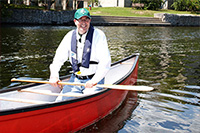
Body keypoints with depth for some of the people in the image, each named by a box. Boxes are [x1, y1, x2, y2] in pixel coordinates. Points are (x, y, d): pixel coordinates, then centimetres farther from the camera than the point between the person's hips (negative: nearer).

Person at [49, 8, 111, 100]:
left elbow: (105, 62, -15)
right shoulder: (70, 36, 5)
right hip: (75, 79, 4)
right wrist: (54, 75, -10)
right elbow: (59, 58, 7)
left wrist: (94, 81, -23)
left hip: (94, 79, -4)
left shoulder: (99, 35, -9)